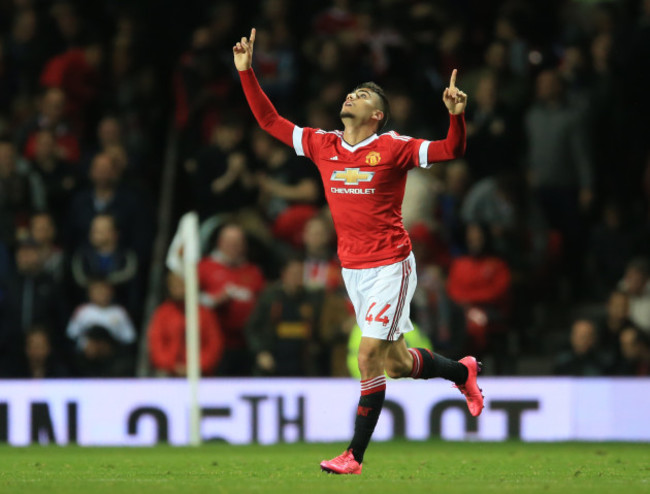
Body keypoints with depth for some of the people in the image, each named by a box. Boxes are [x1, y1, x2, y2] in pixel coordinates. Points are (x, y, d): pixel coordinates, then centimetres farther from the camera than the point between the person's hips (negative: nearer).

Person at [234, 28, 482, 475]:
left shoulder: (392, 148, -8)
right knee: (396, 363, 13)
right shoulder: (323, 145, 6)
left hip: (390, 266, -6)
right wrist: (247, 73, 6)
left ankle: (355, 456, -5)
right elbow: (270, 121, 12)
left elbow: (451, 151, -11)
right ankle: (463, 371, 40)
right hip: (352, 269, 6)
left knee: (369, 358, -11)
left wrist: (457, 115, -29)